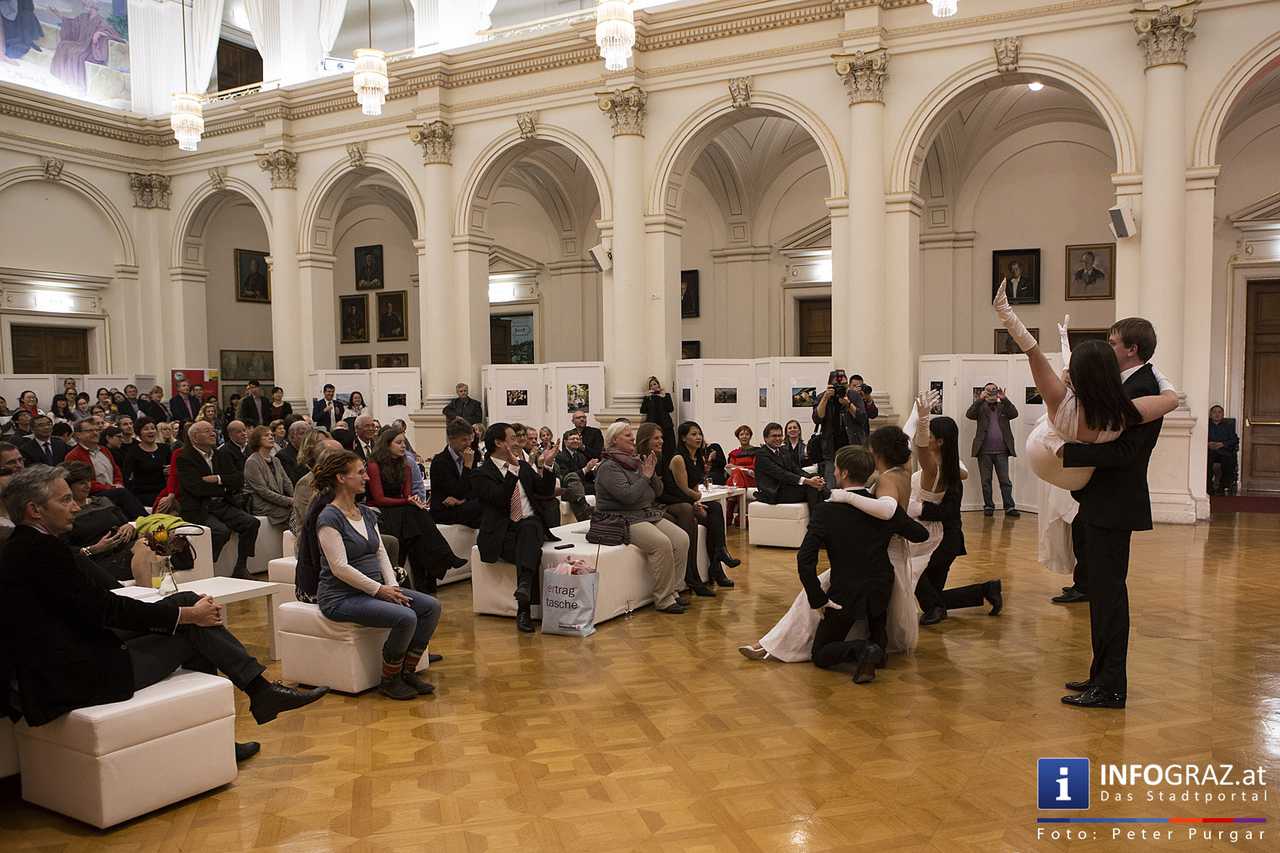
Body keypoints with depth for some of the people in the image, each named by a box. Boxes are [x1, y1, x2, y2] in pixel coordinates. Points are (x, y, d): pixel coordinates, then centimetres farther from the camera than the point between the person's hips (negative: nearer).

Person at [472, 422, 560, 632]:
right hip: (502, 534, -4)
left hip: (531, 525, 4)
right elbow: (500, 500, -16)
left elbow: (547, 492, 14)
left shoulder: (523, 466, 19)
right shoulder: (481, 475, -1)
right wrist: (514, 470, -22)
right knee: (532, 554, -32)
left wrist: (547, 467, -1)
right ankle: (524, 609, -33)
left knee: (530, 526, -34)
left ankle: (524, 585, -49)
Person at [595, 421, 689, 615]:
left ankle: (671, 591, -4)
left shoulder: (636, 461, 16)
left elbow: (657, 492, 16)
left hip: (649, 514, 8)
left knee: (682, 539, -13)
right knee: (661, 543, -29)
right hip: (624, 520, -8)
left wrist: (653, 472, -1)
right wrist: (645, 476, -10)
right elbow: (628, 496, -21)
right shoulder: (608, 467, -8)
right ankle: (663, 600, -20)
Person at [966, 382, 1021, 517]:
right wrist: (980, 399, -17)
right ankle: (988, 506, 13)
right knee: (986, 481, 5)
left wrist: (1004, 399, -16)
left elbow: (1014, 414, -6)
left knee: (1005, 480, 1)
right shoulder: (980, 407, 8)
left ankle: (1009, 507, 3)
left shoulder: (1004, 407, 12)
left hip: (1001, 451, 1)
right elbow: (969, 414, -10)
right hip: (984, 451, 0)